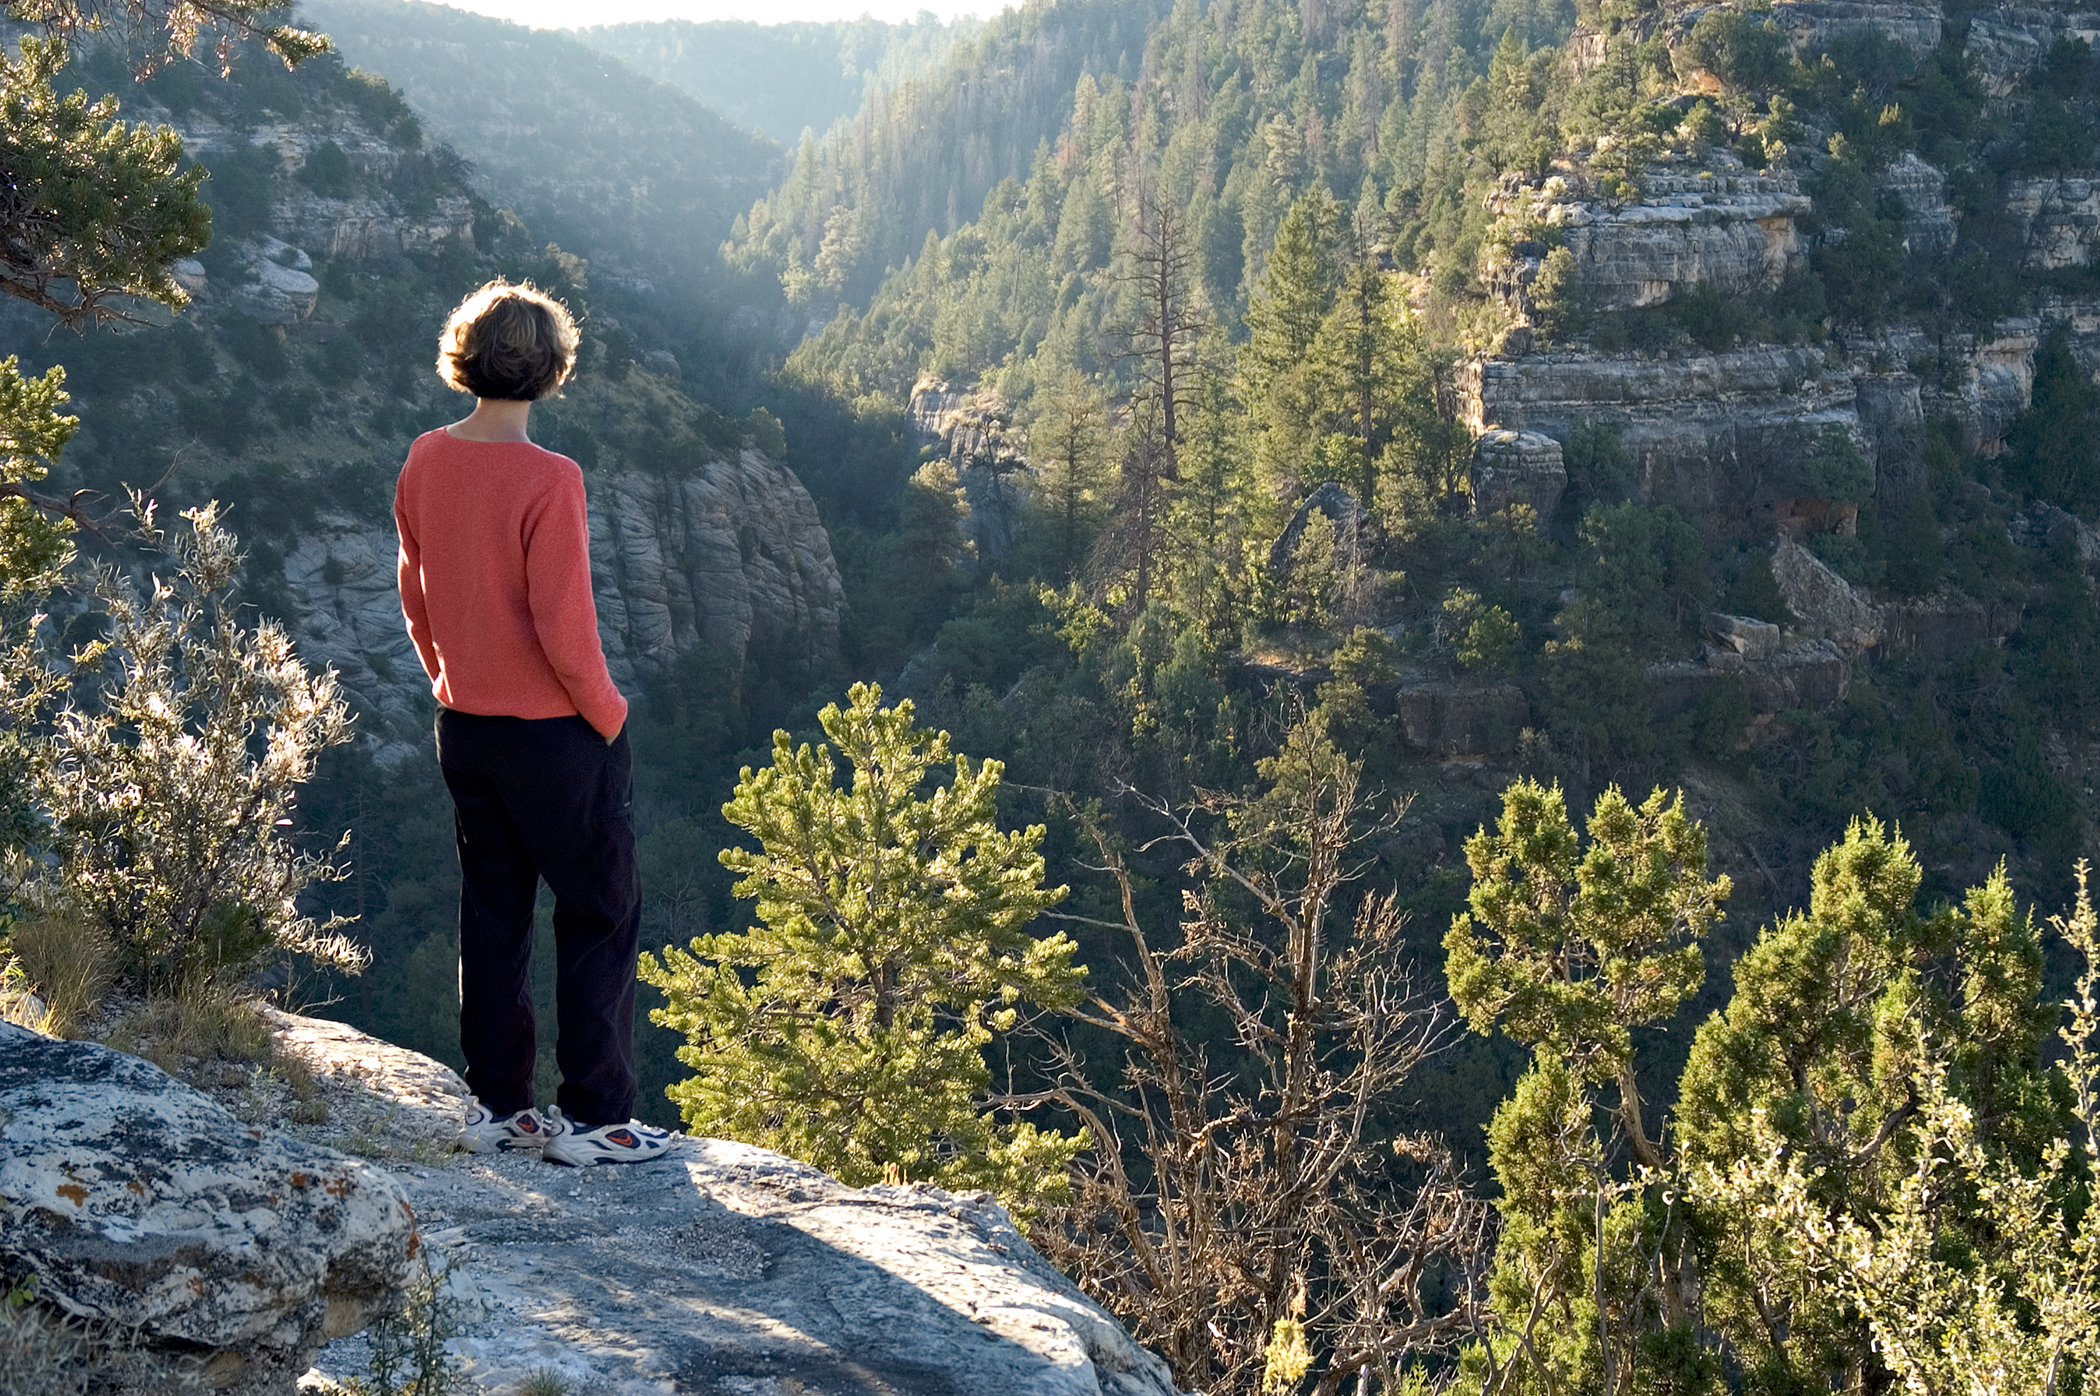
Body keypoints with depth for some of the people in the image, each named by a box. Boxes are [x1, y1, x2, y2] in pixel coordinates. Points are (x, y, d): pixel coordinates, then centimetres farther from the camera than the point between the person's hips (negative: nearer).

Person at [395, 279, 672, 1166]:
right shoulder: (547, 480, -21)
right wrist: (607, 715, -5)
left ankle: (496, 1105, 23)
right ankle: (589, 1117, 10)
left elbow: (415, 596, 9)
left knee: (492, 910, 16)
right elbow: (563, 626, -20)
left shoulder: (426, 461, 0)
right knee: (600, 916, 6)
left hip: (464, 726, 7)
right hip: (554, 730, -7)